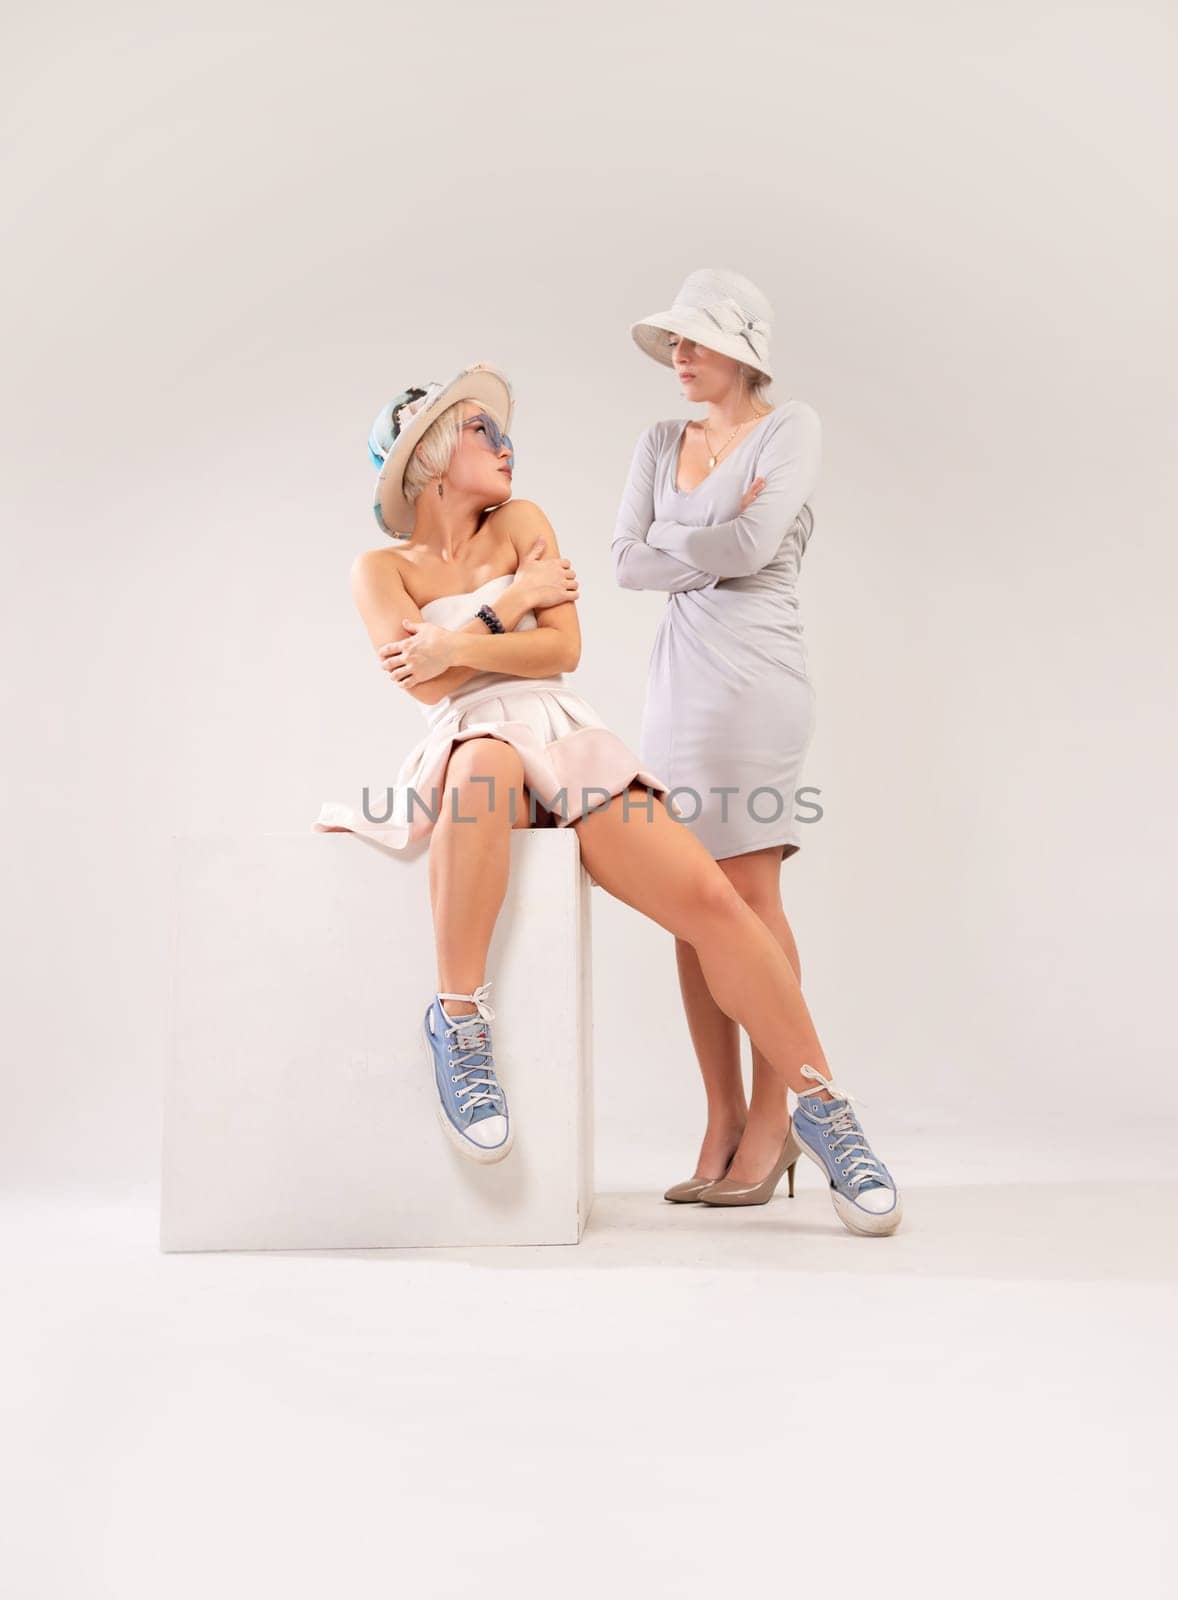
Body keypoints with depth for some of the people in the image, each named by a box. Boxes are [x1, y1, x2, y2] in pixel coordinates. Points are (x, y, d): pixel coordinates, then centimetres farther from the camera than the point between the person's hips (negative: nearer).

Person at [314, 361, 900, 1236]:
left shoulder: (521, 524, 18)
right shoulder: (382, 568, 13)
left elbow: (563, 649, 5)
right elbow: (424, 684, -3)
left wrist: (457, 644, -4)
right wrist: (511, 604, 2)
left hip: (568, 743, 3)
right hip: (467, 752, -2)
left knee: (710, 898, -17)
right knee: (488, 761, -42)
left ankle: (823, 1110, -4)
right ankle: (459, 1023, -29)